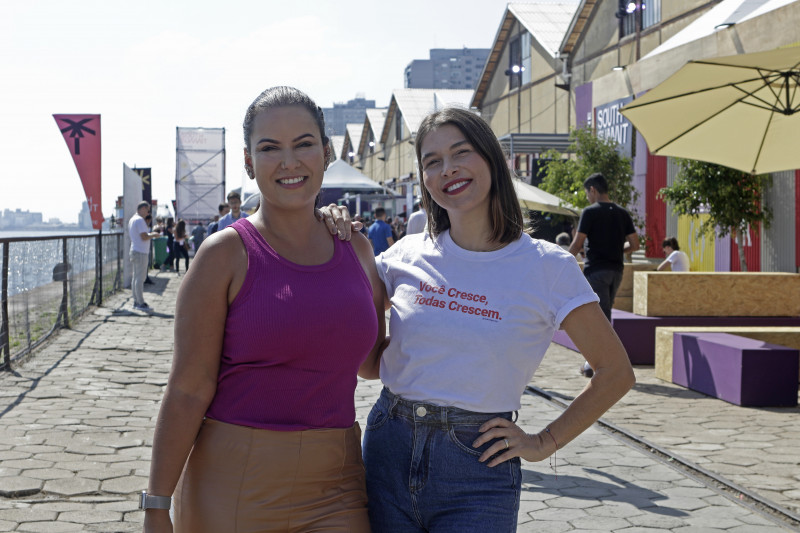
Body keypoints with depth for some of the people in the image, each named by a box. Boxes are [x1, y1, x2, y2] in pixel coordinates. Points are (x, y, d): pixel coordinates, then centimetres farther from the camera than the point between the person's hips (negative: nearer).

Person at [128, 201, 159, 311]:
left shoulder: (132, 219, 17)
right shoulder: (140, 220, -15)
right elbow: (144, 237, -21)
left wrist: (150, 234, 19)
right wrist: (153, 235, -5)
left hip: (135, 251, 10)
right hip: (141, 252, -10)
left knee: (136, 277, 12)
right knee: (140, 278, -9)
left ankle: (136, 302, 16)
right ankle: (141, 303, -8)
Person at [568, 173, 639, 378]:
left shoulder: (590, 212, -9)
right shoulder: (622, 213, 9)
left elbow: (577, 244, -12)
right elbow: (634, 244, 7)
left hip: (596, 270, -6)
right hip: (616, 270, 6)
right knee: (602, 315, 15)